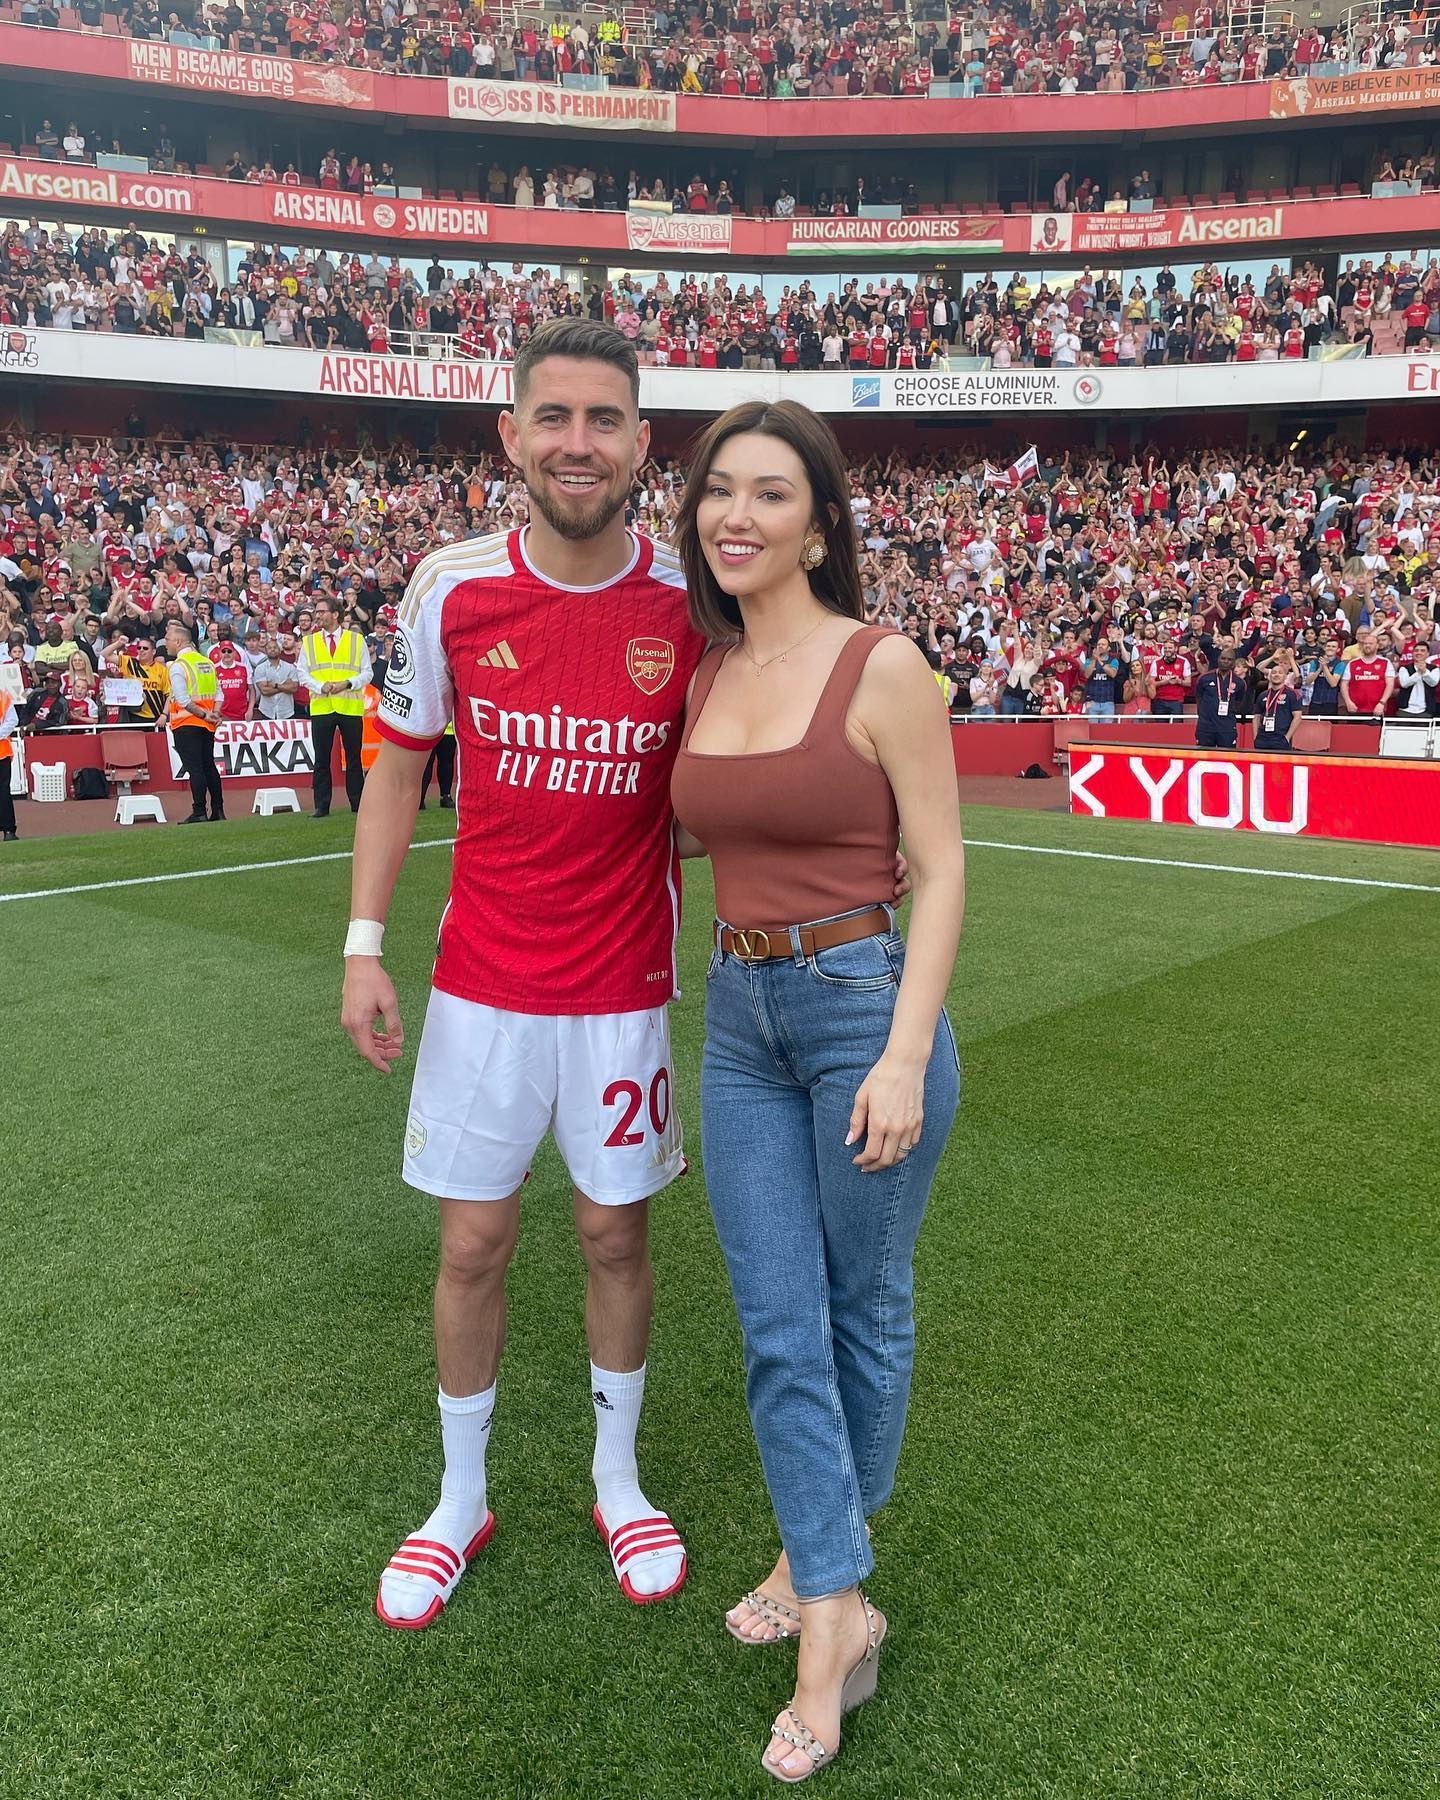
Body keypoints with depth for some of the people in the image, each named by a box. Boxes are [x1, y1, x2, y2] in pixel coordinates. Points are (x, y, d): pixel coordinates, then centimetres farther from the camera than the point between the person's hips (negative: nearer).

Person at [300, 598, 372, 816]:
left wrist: (348, 683, -13)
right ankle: (321, 806, 6)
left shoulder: (357, 640, 6)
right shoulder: (309, 642, 10)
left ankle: (357, 804, 10)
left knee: (353, 758, 4)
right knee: (321, 759, 2)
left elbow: (367, 673, 4)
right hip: (321, 707, 1)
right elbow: (303, 673, 8)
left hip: (351, 707, -1)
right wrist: (321, 686, -10)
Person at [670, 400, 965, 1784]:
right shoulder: (699, 675, 7)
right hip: (738, 1015, 5)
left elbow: (940, 872, -10)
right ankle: (836, 1612, 25)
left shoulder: (883, 668, -10)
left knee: (864, 1309, 13)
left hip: (862, 1002, -5)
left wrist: (905, 1055, -16)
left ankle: (828, 1554, 37)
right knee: (777, 1326, 8)